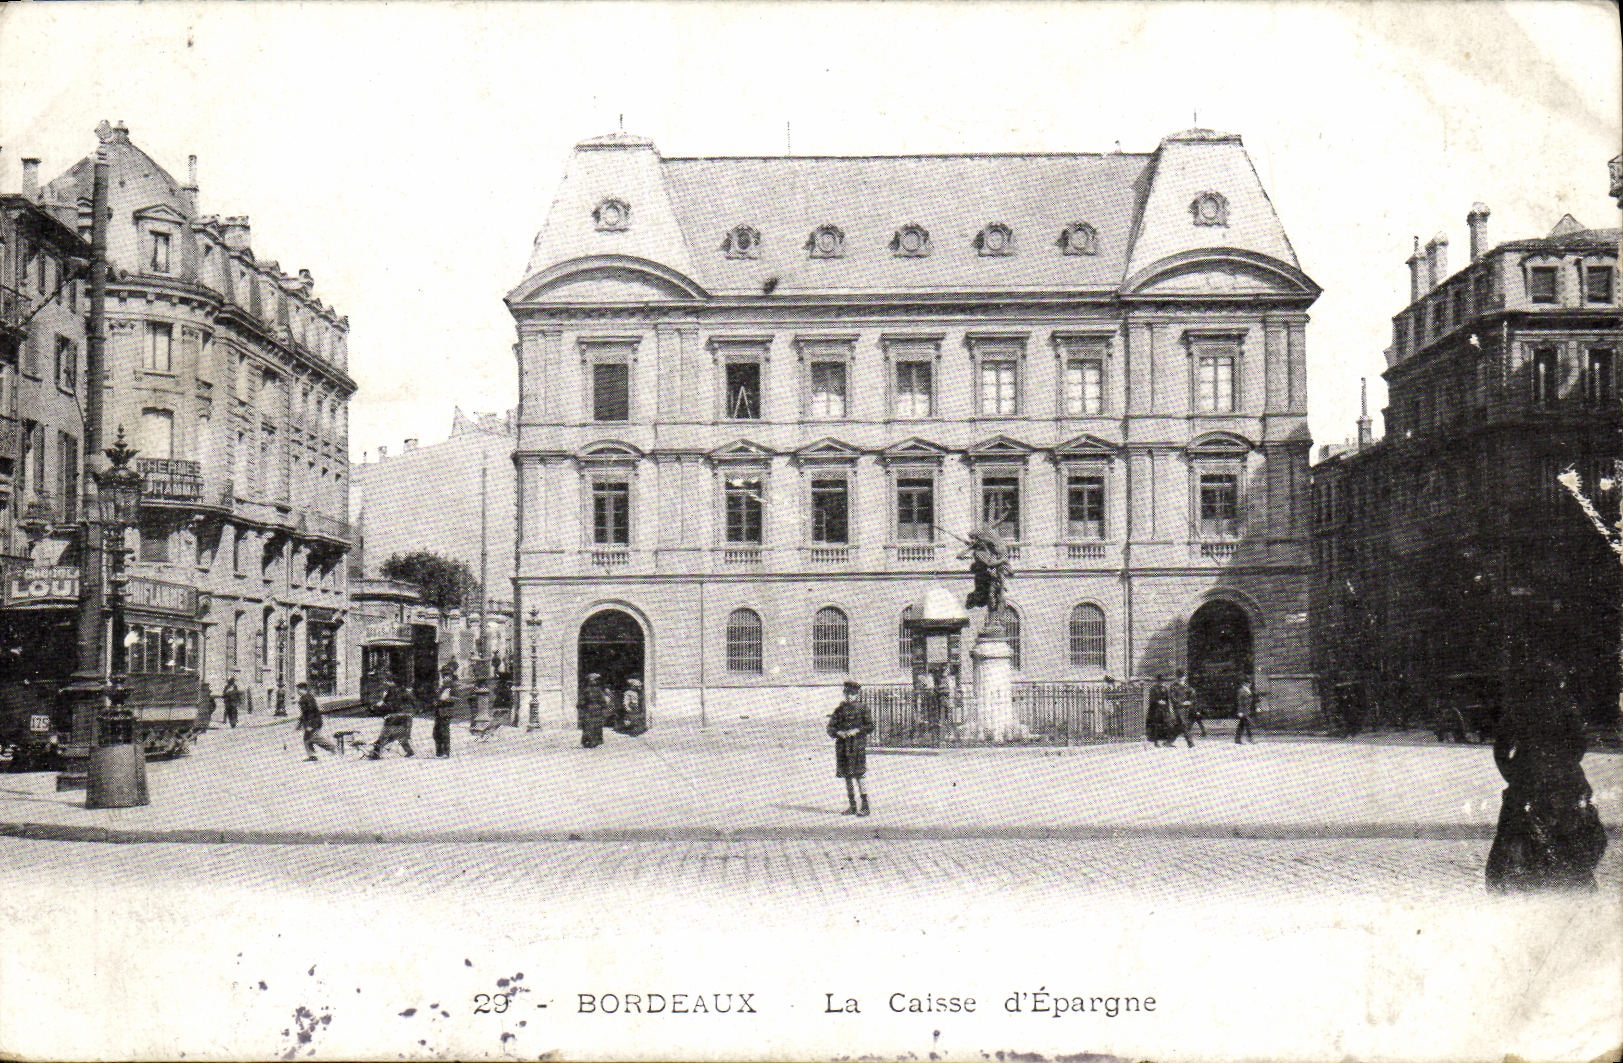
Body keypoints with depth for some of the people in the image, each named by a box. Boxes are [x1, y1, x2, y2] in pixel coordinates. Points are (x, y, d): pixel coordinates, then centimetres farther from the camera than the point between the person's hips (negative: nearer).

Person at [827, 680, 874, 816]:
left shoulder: (863, 708, 1)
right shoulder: (839, 709, 11)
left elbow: (870, 727, -3)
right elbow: (830, 728, 8)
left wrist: (857, 730, -18)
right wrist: (838, 733, -12)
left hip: (857, 745, -4)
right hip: (842, 745, 4)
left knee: (858, 775, -8)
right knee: (847, 776, 7)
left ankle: (865, 806, -2)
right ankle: (852, 806, 15)